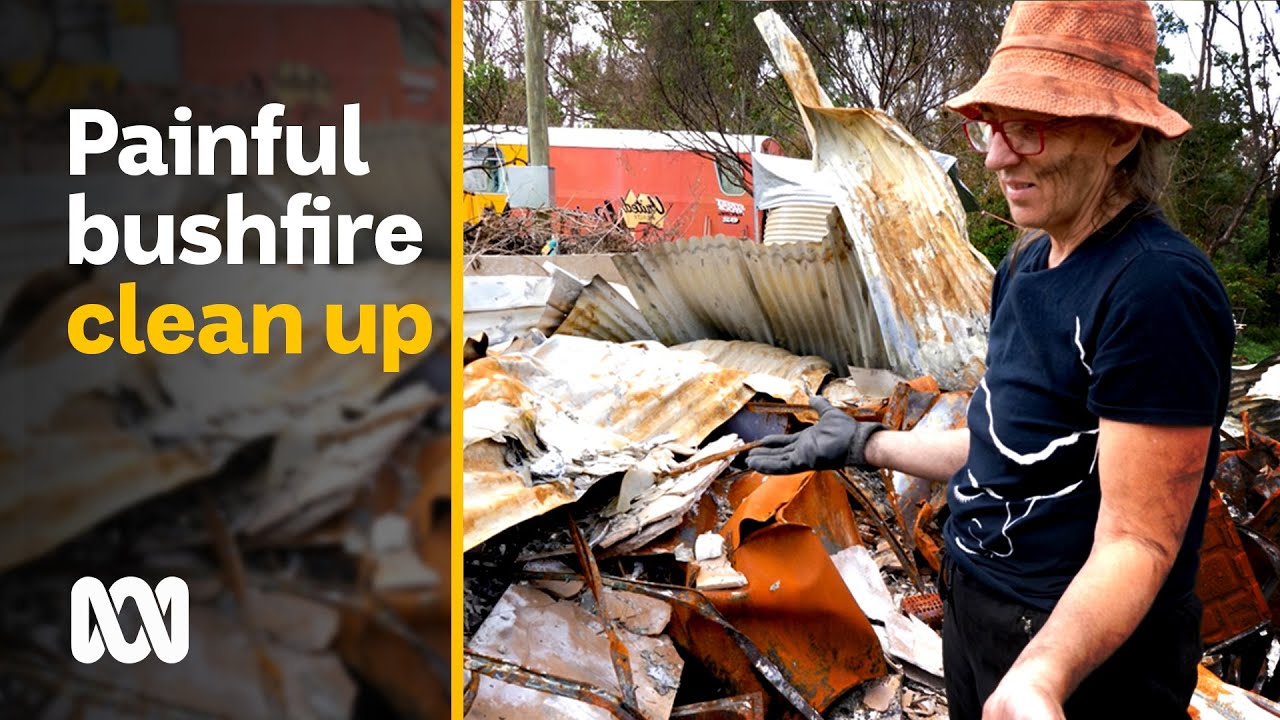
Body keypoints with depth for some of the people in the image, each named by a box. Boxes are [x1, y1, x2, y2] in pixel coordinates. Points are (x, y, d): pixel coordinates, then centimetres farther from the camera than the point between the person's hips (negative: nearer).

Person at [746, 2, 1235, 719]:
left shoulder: (1156, 288, -24)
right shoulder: (1025, 266, 3)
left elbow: (1136, 543, -26)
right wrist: (862, 443, 16)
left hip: (1083, 657, -8)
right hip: (972, 613, 8)